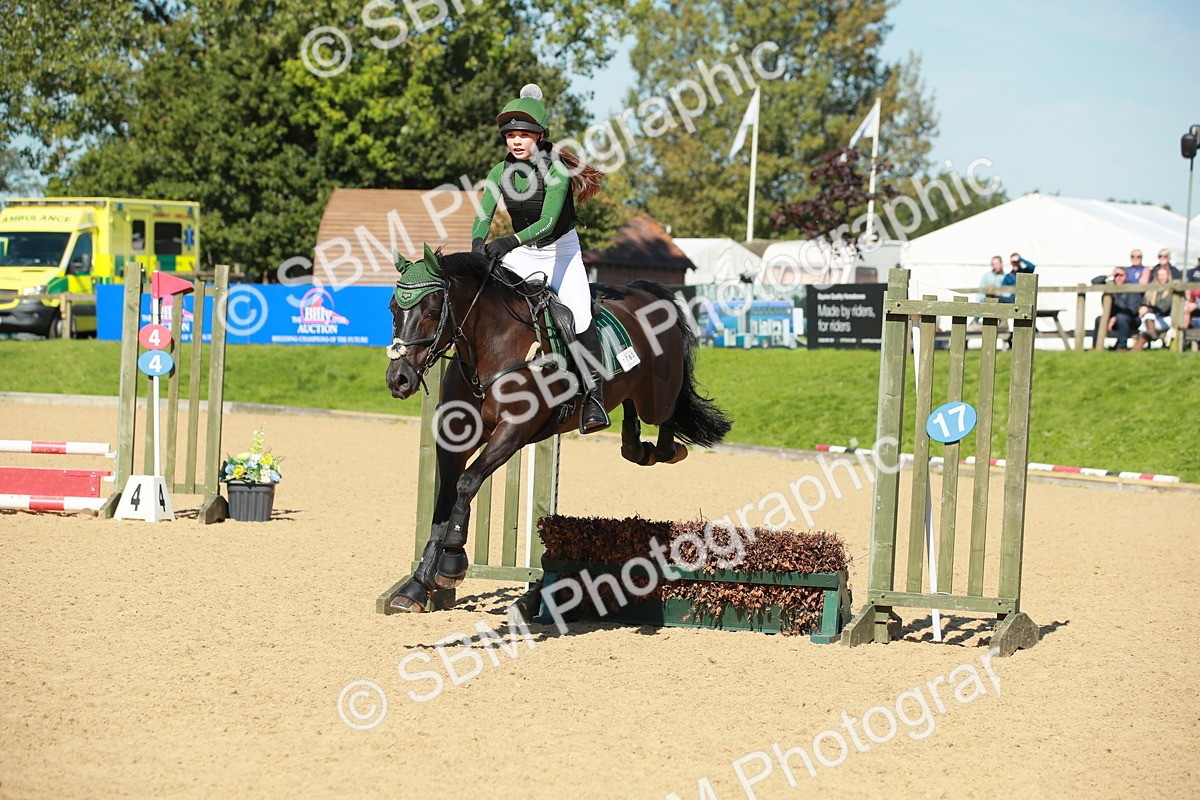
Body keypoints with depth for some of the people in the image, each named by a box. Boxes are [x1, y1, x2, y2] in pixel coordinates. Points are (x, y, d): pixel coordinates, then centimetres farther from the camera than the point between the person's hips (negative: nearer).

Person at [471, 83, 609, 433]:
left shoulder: (556, 170, -21)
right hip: (521, 256, 5)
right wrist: (478, 243, -37)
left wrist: (510, 241, -47)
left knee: (577, 317, -24)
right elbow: (483, 217, -15)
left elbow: (547, 223, -32)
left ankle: (594, 393, -13)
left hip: (561, 251, -5)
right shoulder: (501, 173, -6)